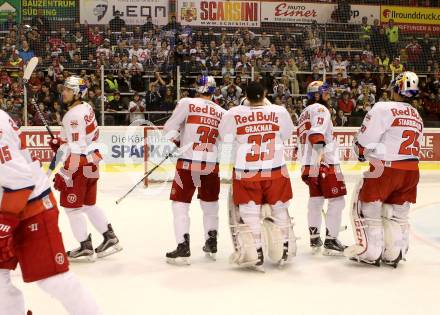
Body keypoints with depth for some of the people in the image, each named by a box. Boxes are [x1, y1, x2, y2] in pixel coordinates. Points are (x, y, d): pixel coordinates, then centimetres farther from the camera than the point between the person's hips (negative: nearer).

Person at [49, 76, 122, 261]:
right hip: (92, 161, 9)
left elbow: (76, 150, -25)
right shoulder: (86, 108, 8)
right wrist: (61, 142, 16)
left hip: (80, 165, -9)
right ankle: (110, 239, 24)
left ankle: (86, 247, 11)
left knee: (72, 207, 2)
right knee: (89, 205, 19)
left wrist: (64, 175, -21)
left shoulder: (74, 115, -21)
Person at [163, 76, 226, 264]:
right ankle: (211, 244, 29)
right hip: (212, 164, 4)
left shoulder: (187, 103, -3)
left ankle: (183, 248, 0)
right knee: (210, 203, 20)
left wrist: (177, 142, 17)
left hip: (188, 163, -3)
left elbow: (169, 128, -1)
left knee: (180, 204, 6)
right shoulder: (222, 112, 7)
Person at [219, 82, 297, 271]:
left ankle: (253, 256, 11)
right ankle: (282, 253, 30)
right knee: (279, 209, 19)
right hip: (276, 171, 2)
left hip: (246, 172, -1)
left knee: (248, 213, 9)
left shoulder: (234, 114, -11)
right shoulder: (279, 111, -8)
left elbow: (225, 137, 5)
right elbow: (287, 134, 10)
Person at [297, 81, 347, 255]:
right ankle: (330, 241, -3)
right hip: (325, 162, -9)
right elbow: (316, 133, -23)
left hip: (309, 164, 9)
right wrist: (319, 154, -32)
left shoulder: (304, 114, 23)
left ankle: (314, 239, 23)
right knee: (337, 200, -4)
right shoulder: (319, 109, -6)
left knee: (315, 199, 17)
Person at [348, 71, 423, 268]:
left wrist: (362, 152, 11)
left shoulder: (384, 108, -11)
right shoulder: (417, 117, 13)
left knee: (366, 208, 8)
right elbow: (415, 147, 17)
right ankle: (394, 254, 20)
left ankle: (370, 253, 11)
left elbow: (364, 139, -10)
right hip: (411, 171, 7)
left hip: (385, 169, -7)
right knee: (398, 213, 17)